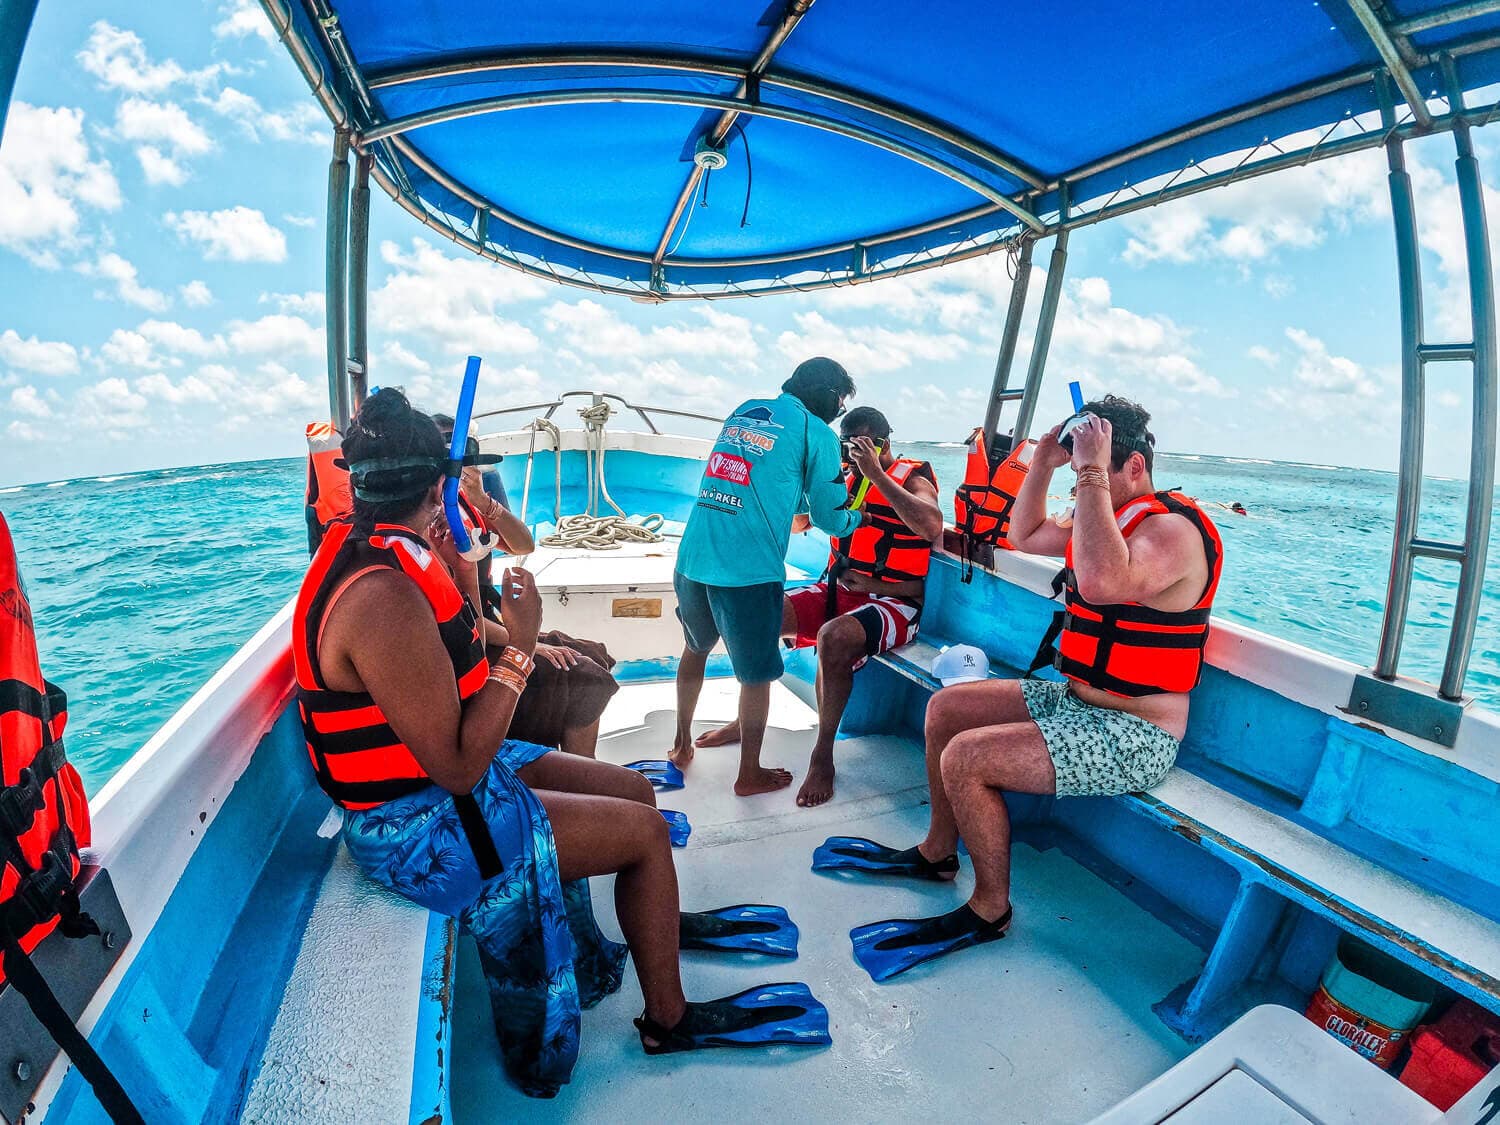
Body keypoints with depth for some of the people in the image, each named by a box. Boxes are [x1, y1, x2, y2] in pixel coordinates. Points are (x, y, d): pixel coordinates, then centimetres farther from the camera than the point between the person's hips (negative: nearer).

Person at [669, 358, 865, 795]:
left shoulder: (744, 409, 17)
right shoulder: (817, 433, -1)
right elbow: (830, 518, 5)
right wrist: (856, 517, 25)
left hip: (691, 559, 6)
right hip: (748, 572, -6)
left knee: (695, 648, 27)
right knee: (756, 674, 12)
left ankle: (682, 744, 43)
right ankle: (750, 774, 28)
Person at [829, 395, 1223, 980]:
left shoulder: (1172, 528, -20)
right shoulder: (1112, 519, 10)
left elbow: (1103, 582, -41)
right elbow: (1026, 535, 21)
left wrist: (1091, 473, -32)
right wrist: (1043, 462, 7)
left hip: (1132, 735, -10)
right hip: (1076, 699, 10)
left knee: (965, 758, -23)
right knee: (945, 708, 7)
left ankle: (990, 909, 2)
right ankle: (939, 851, 22)